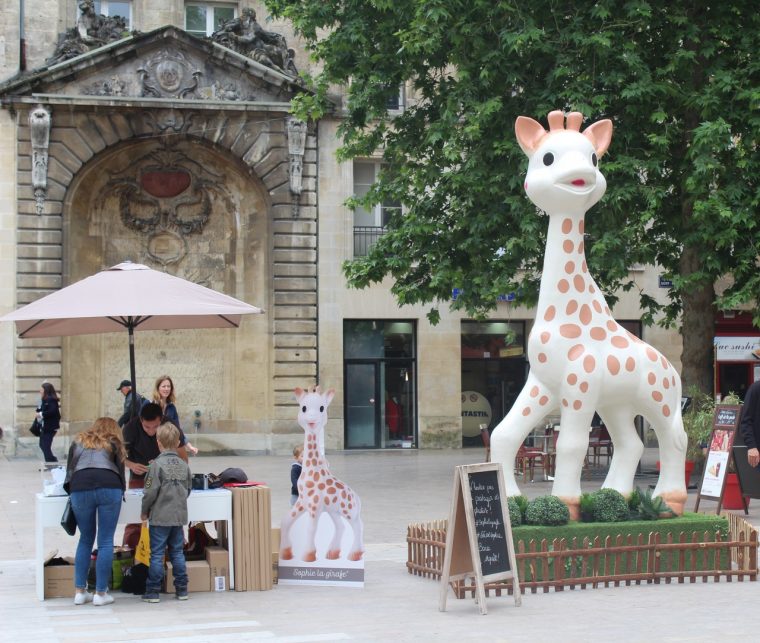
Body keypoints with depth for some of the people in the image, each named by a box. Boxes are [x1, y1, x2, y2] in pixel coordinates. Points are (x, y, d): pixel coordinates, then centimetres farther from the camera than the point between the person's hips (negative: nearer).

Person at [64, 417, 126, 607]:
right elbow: (120, 471, 17)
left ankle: (80, 591, 13)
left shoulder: (78, 442, 28)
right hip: (108, 488, -2)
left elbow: (69, 470, 25)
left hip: (80, 488, 2)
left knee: (85, 540, 15)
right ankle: (100, 593, 2)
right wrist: (120, 490, 32)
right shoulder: (114, 444, 22)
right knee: (106, 542, 3)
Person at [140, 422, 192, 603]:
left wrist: (145, 511, 0)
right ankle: (182, 589, 15)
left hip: (160, 517, -5)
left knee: (156, 554, 0)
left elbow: (151, 492, -14)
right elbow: (188, 489, 11)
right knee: (177, 552, 12)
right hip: (179, 516, 5)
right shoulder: (184, 465, 4)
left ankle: (152, 591, 3)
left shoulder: (157, 464, -13)